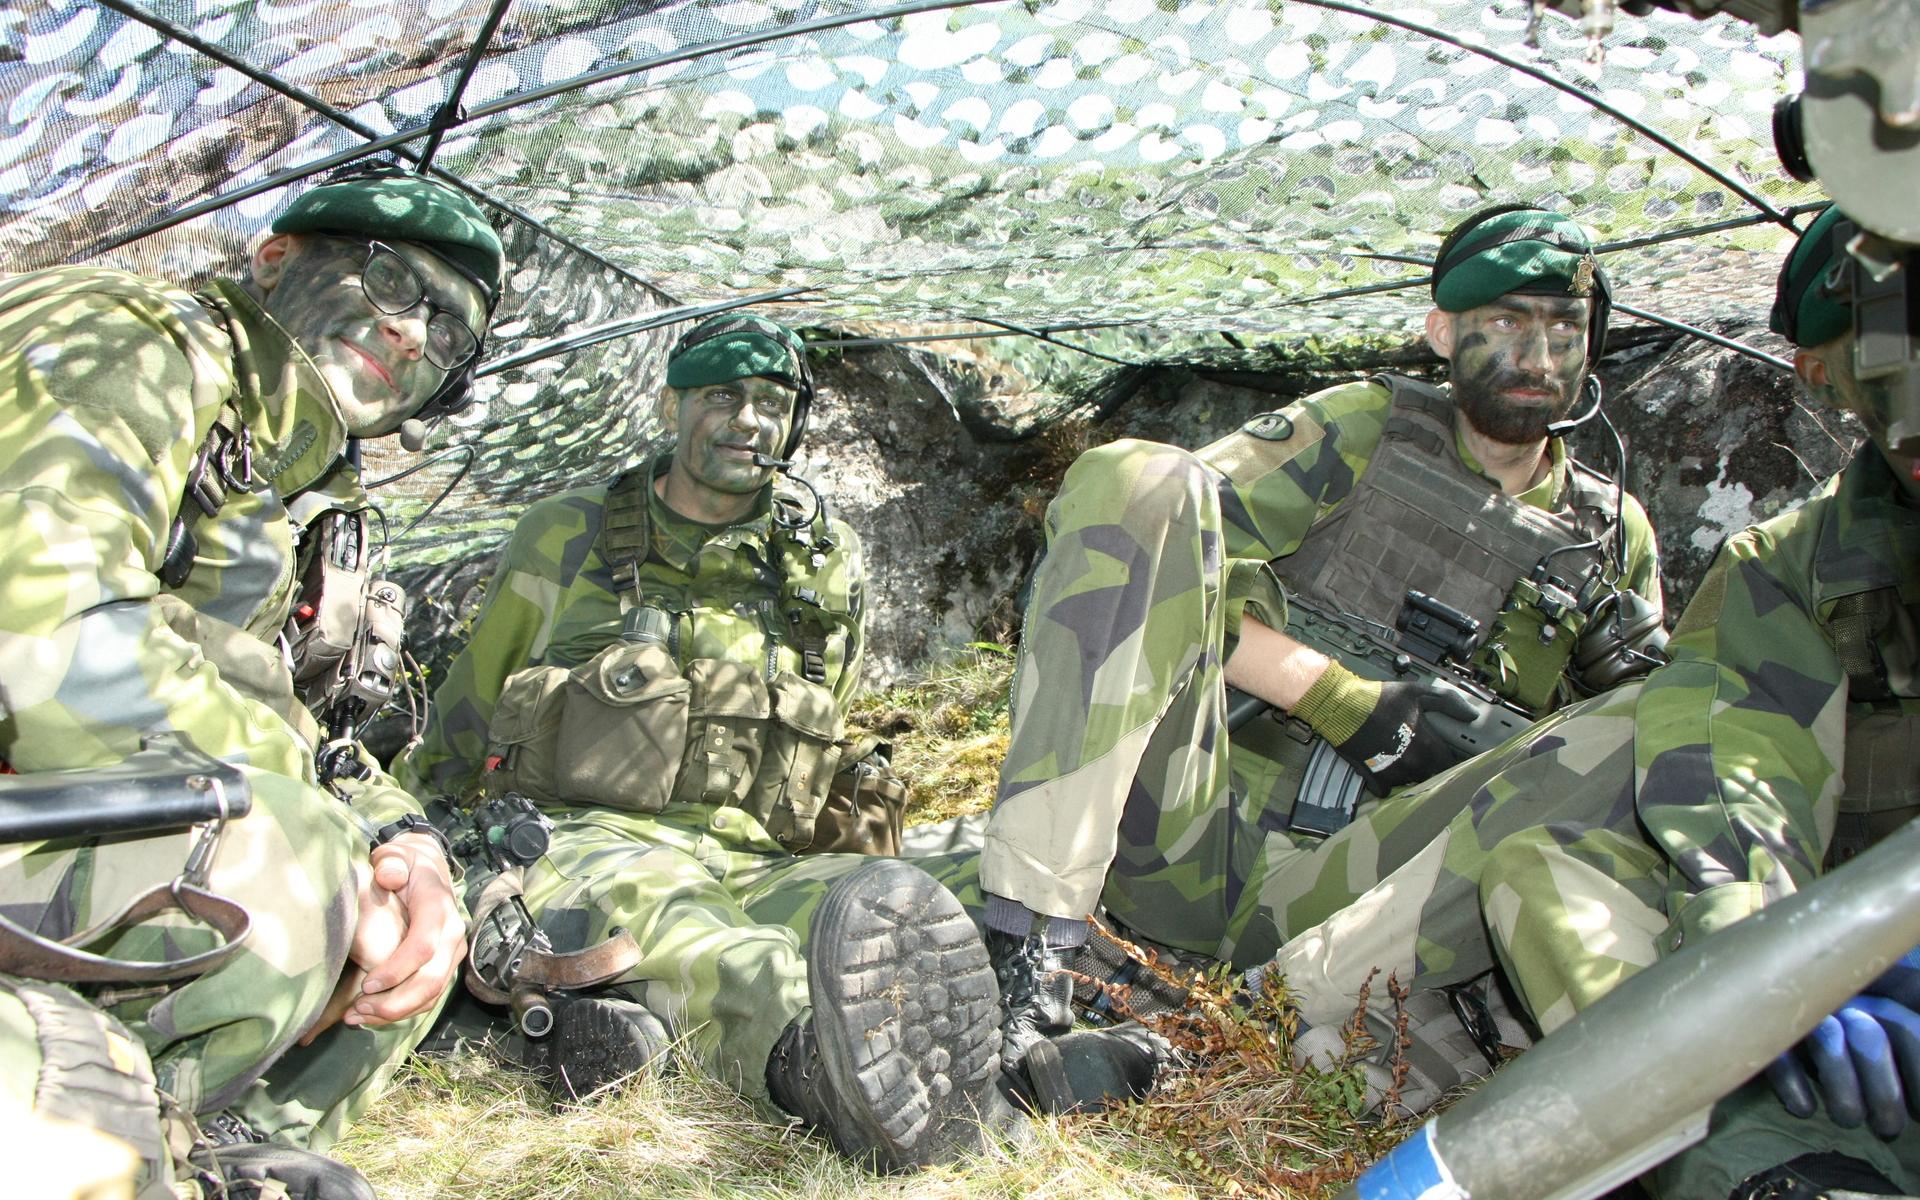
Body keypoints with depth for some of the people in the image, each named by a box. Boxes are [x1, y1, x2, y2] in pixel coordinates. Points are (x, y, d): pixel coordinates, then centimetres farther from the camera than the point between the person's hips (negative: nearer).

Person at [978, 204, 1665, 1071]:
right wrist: (1342, 699, -11)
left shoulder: (1616, 543, 20)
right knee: (1139, 479, -24)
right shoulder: (1365, 428, 12)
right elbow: (1159, 546, -1)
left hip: (1354, 871, 1)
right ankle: (1026, 944, -32)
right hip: (1190, 829, -1)